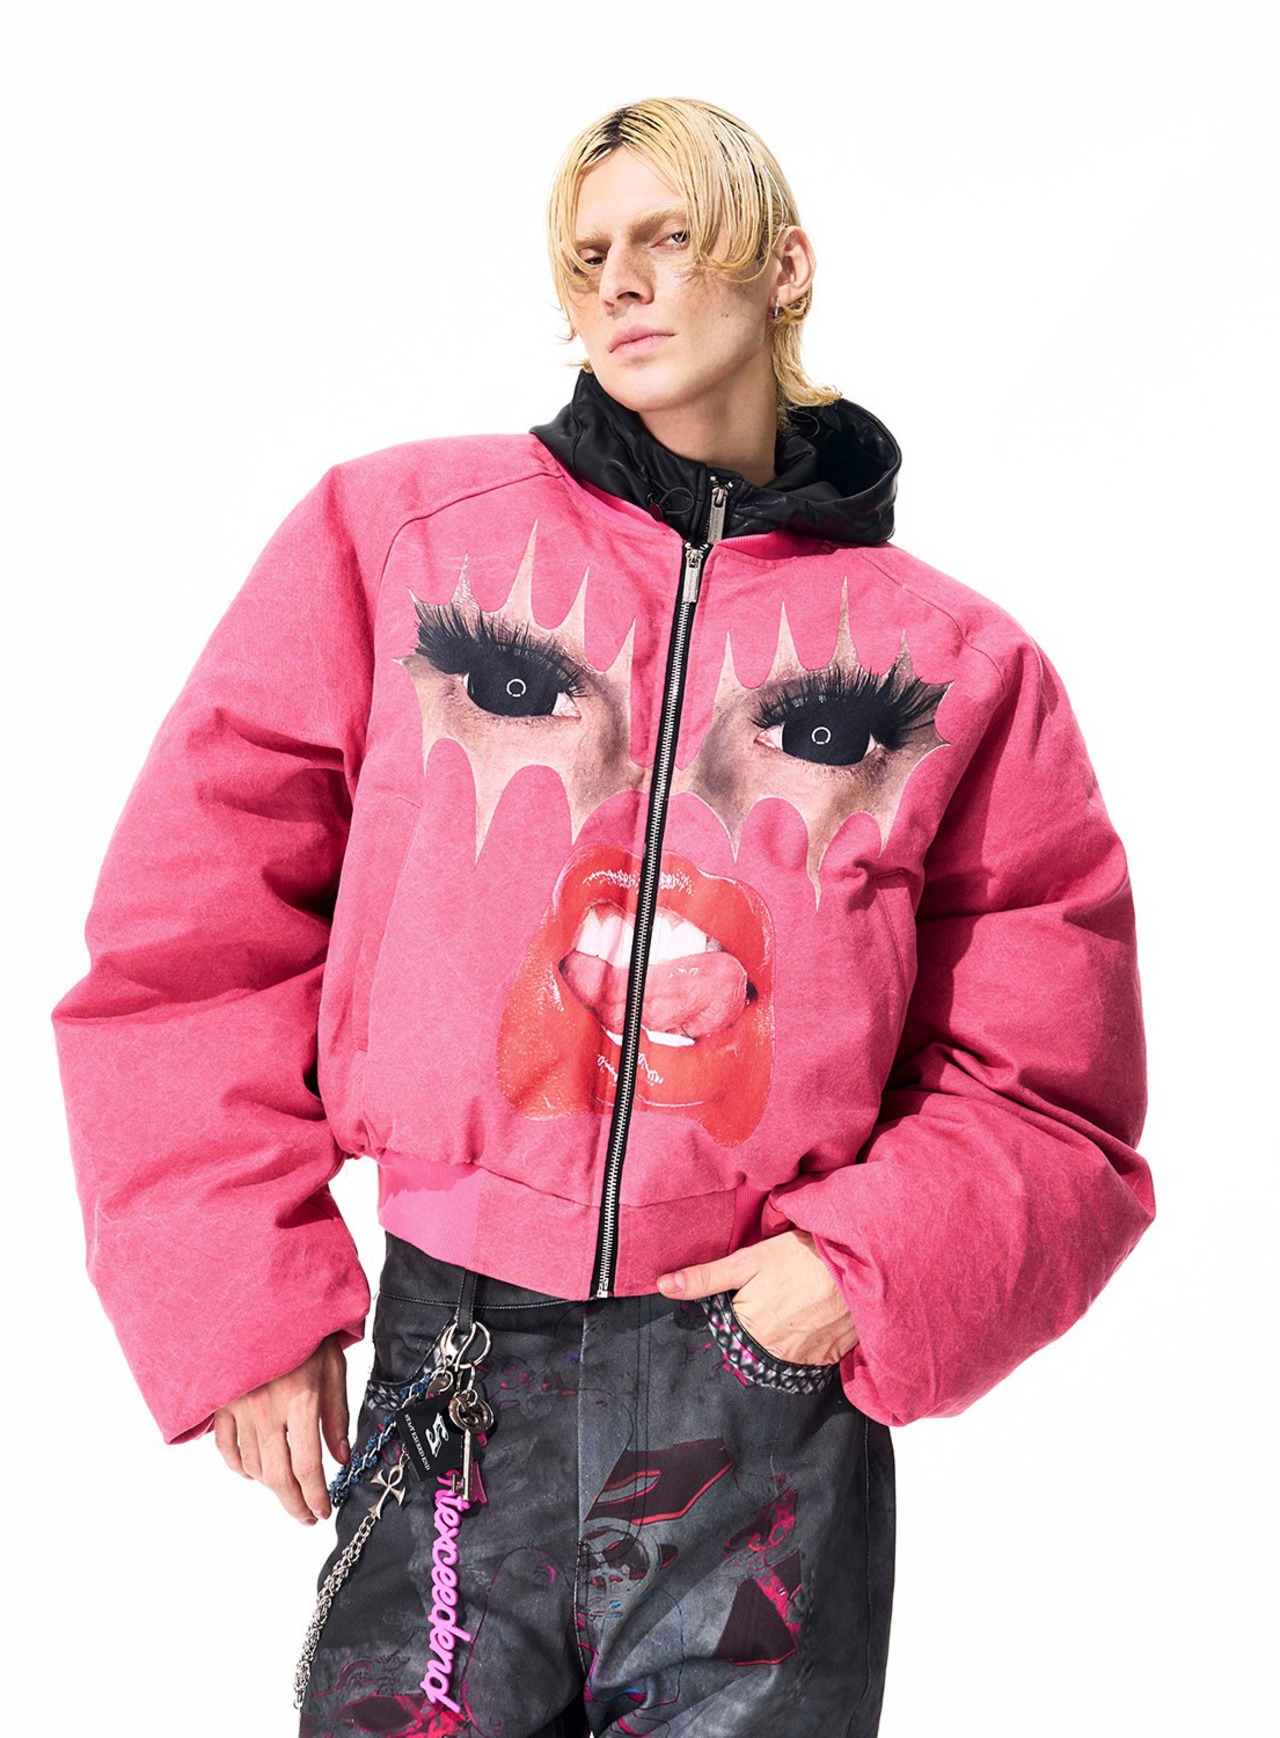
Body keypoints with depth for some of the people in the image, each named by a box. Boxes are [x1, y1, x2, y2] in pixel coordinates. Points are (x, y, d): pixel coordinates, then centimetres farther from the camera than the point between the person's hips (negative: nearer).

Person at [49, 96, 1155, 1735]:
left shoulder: (947, 656, 5)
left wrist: (872, 1264, -9)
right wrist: (241, 1300, -3)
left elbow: (1045, 1087, 8)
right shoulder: (397, 533, 3)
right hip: (447, 1378, 0)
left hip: (778, 1390, 1)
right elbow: (193, 936, 2)